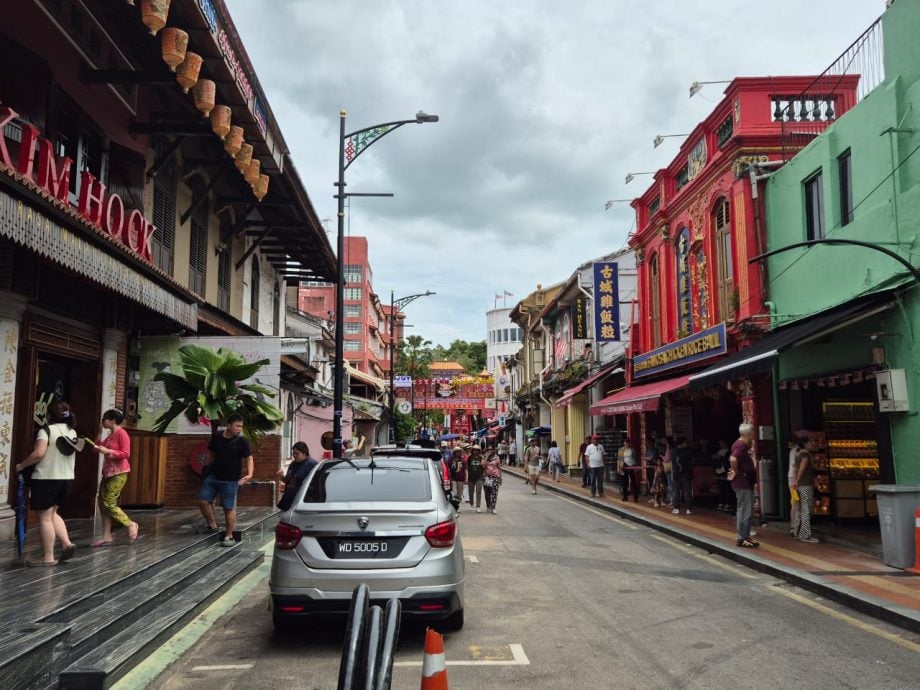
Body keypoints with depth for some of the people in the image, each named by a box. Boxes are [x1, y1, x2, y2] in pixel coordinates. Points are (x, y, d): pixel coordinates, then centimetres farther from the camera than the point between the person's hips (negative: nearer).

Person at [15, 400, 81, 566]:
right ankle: (67, 544, 8)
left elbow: (39, 453, -23)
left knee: (45, 518, 1)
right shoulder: (72, 431, 10)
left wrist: (21, 465, -9)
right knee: (52, 514, 21)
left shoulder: (47, 430, -12)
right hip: (66, 478, 7)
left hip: (46, 478, -7)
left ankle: (48, 558, 4)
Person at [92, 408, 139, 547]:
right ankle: (106, 537, 10)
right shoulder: (110, 434, 13)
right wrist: (99, 446, 8)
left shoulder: (122, 434, -14)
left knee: (109, 504, -9)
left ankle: (131, 525, 6)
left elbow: (126, 453, -20)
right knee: (102, 503, 6)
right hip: (108, 472, 9)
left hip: (118, 473, -9)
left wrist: (108, 451, -23)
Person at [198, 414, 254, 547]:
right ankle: (212, 525, 19)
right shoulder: (216, 437, 0)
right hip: (213, 476, 4)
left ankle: (229, 536, 8)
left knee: (229, 508, -1)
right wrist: (205, 469, 18)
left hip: (230, 480, -4)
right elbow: (211, 454, 14)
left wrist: (249, 474, -29)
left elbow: (249, 459, -13)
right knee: (202, 500, 1)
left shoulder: (241, 442, -11)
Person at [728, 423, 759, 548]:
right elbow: (733, 459, -36)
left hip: (746, 483, 10)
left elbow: (734, 459, 27)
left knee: (748, 511, 16)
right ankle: (742, 539, 0)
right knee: (745, 511, -5)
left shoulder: (743, 445, 13)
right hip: (743, 483, -10)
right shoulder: (741, 445, -19)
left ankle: (746, 536, 23)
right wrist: (736, 472, -22)